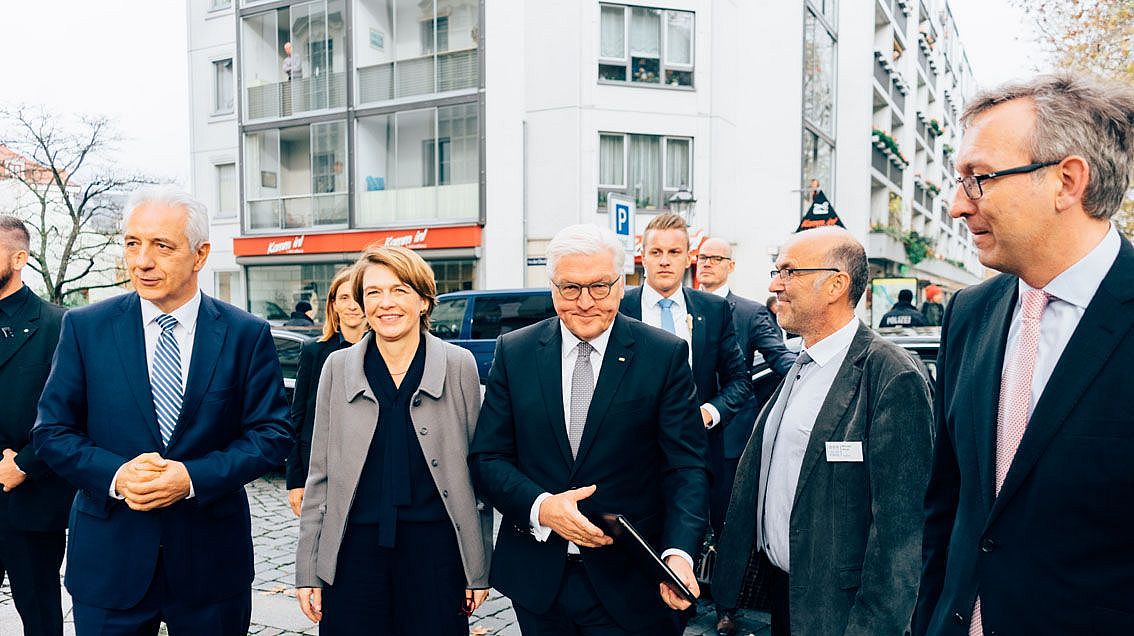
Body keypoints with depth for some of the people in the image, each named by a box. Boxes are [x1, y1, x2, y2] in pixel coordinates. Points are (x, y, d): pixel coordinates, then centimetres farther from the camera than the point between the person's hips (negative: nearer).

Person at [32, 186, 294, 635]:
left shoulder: (247, 335, -4)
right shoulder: (84, 328, 0)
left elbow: (273, 433, -5)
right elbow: (52, 430, 2)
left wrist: (193, 477, -17)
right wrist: (115, 475, -15)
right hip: (108, 560, 1)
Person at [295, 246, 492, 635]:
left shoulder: (459, 365, -1)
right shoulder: (338, 367, 3)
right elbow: (320, 476, 7)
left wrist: (480, 569, 1)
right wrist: (307, 570, 4)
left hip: (435, 549, -1)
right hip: (353, 549, 1)